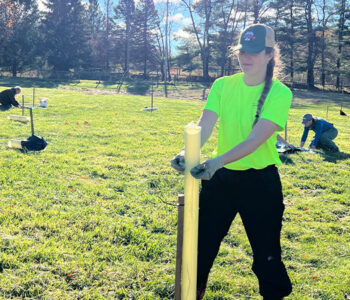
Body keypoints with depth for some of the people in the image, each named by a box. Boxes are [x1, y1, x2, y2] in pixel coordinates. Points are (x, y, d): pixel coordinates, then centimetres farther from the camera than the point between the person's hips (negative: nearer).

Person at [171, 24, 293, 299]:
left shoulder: (279, 93, -12)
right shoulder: (223, 85, 0)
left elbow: (256, 139, -24)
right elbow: (204, 126, -12)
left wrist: (218, 161, -38)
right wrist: (187, 153, -32)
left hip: (261, 182, -3)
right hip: (220, 178, 4)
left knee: (267, 253, 6)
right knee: (201, 244, 11)